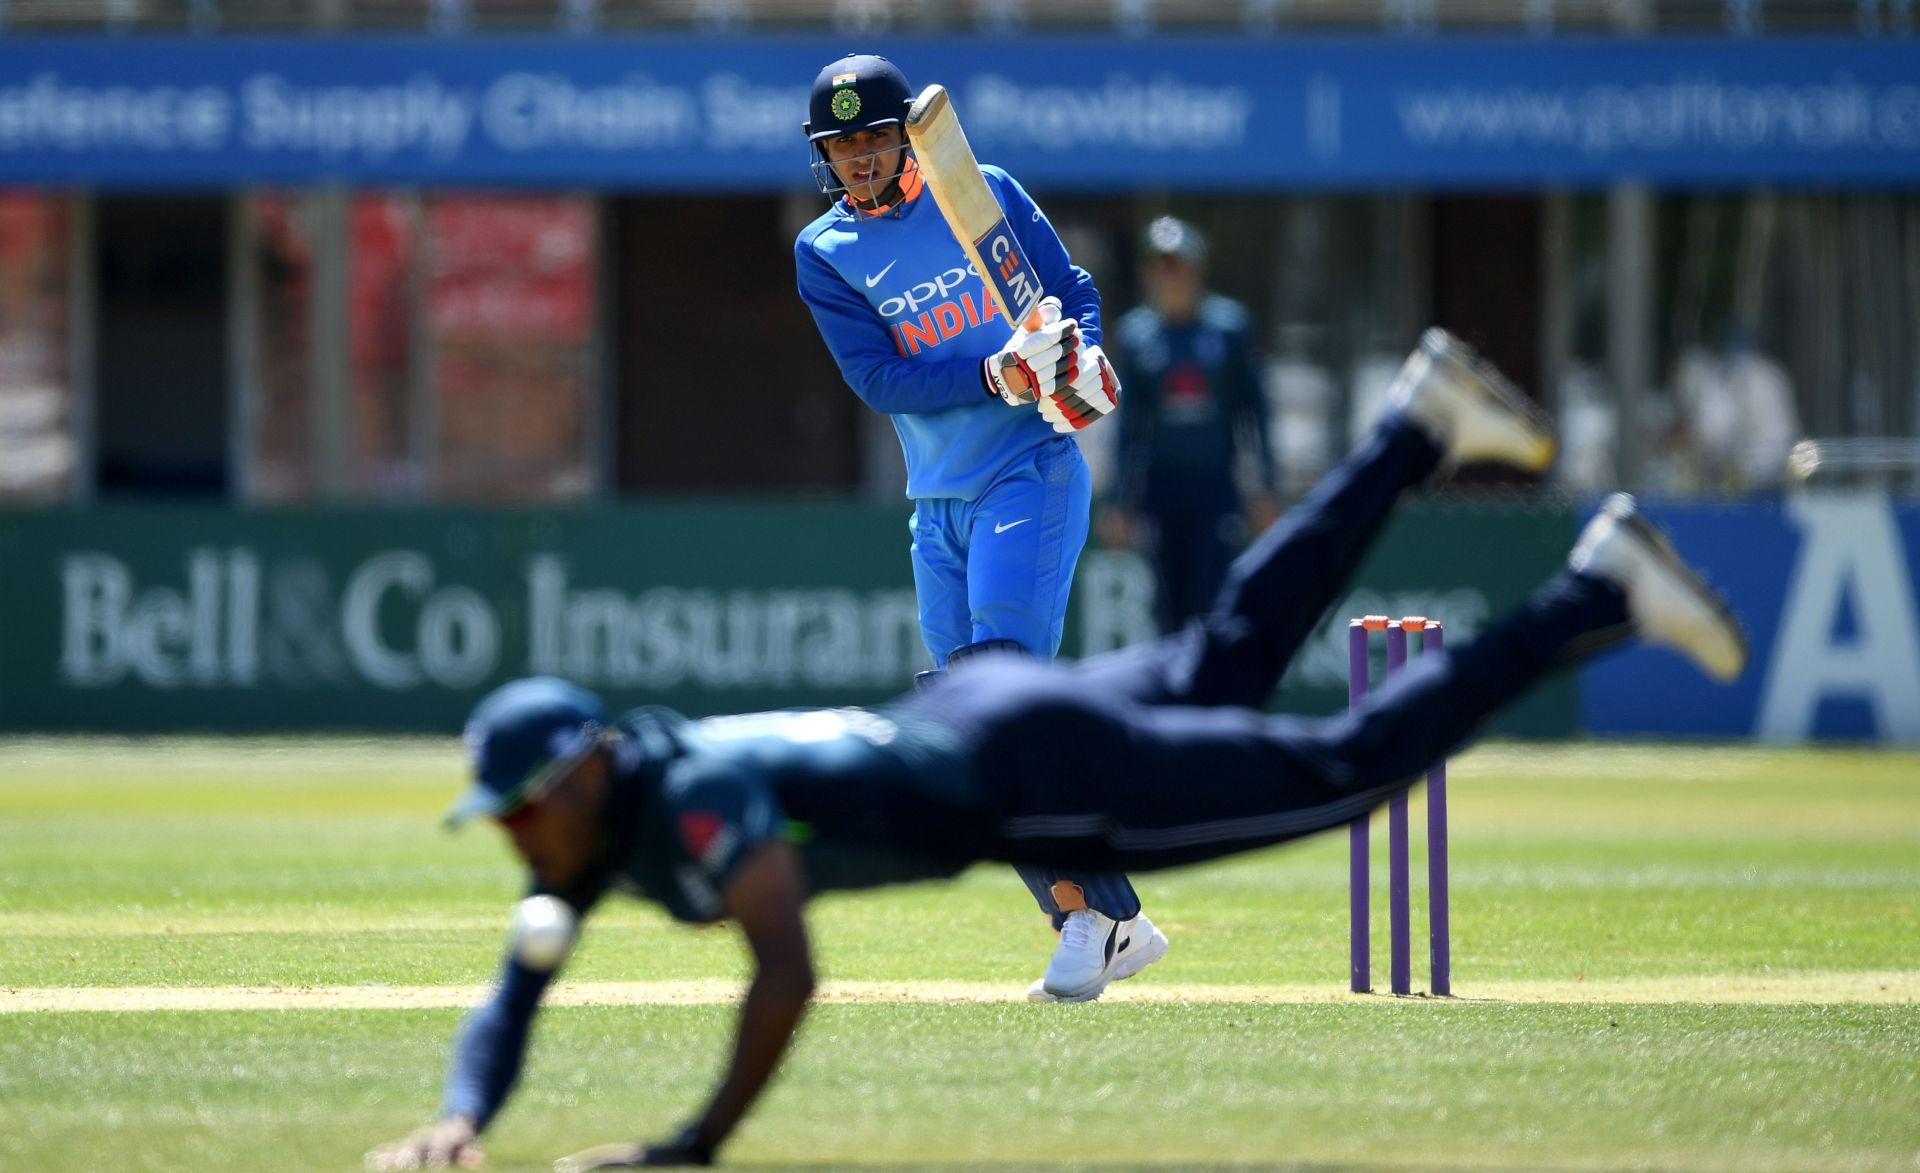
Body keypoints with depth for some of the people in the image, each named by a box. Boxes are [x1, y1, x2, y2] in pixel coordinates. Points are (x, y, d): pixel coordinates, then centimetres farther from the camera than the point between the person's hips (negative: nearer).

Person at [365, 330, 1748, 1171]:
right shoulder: (588, 842, -10)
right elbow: (514, 1001, -5)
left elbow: (789, 977, -44)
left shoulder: (693, 799, -34)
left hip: (1032, 777, -7)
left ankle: (1598, 591, 7)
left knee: (1340, 767, -2)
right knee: (1223, 661, 26)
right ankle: (1420, 424, 39)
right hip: (954, 721, 7)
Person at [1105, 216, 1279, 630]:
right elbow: (1131, 425, 8)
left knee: (1211, 595, -10)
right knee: (1172, 606, 2)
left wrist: (1262, 487, 0)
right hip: (1161, 486, 2)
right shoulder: (1136, 334, 4)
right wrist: (1120, 502, 6)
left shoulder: (1228, 326, 0)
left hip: (1216, 487, -2)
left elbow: (1252, 410, 3)